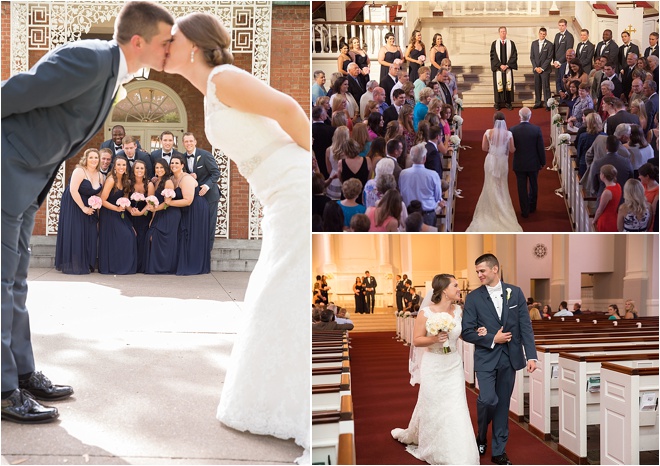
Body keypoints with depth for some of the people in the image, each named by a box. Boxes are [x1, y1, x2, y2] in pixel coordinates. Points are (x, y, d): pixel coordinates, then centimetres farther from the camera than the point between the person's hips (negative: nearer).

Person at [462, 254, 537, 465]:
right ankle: (481, 436, 16)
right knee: (488, 399, -14)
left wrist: (531, 355, -6)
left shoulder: (515, 293, 2)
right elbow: (467, 331, -5)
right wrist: (492, 339, -13)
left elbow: (526, 326, 1)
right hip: (486, 358, -2)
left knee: (503, 403, 8)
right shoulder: (473, 297, -4)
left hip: (510, 358, 2)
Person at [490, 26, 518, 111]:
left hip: (508, 68, 1)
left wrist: (507, 65, -10)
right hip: (498, 68, -1)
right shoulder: (494, 43, 1)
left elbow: (514, 56, 0)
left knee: (508, 84, 2)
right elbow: (493, 56, -3)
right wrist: (500, 65, -13)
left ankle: (508, 102, 7)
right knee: (498, 84, 0)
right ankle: (498, 103, 6)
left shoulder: (511, 43, 4)